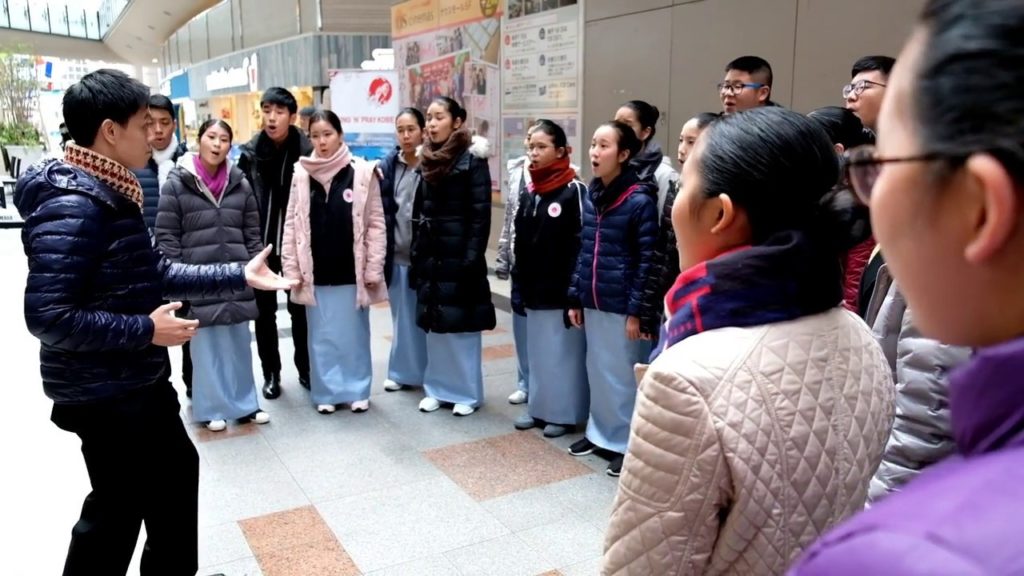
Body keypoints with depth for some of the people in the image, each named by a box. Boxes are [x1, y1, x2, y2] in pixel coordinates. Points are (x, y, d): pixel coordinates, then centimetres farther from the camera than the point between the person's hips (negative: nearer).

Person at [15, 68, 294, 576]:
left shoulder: (106, 193, 9)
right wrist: (145, 330, -22)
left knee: (175, 471, 23)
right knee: (118, 507, 6)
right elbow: (47, 315, -28)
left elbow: (155, 273, 11)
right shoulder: (72, 204, -24)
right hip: (104, 392, -10)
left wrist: (239, 275, 8)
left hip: (137, 381, 10)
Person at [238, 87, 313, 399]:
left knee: (300, 308, 12)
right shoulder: (250, 153, -3)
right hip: (260, 245, 2)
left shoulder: (307, 151, -8)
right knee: (265, 312, 11)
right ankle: (271, 373, 24)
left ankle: (305, 369, 27)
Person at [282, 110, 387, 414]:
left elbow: (376, 223, -4)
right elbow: (292, 224, 4)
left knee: (353, 333, 10)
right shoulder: (301, 174, 2)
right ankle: (327, 392, 24)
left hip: (351, 271, -2)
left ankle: (357, 390, 24)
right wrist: (292, 269, 0)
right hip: (316, 272, 2)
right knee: (321, 336, 11)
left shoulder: (363, 172, -5)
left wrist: (373, 269, -7)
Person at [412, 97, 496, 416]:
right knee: (434, 324, 11)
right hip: (430, 254, 7)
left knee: (462, 324, 1)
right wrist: (416, 253, 9)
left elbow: (481, 214, -13)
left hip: (459, 253, -6)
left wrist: (472, 258, -18)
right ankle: (438, 388, 23)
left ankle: (467, 392, 13)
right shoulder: (426, 160, 12)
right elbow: (419, 211, 15)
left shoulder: (472, 160, -8)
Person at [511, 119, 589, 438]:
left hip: (562, 290, -7)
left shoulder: (574, 191, -9)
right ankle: (539, 406, 26)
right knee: (537, 350, 14)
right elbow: (521, 243, 14)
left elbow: (582, 243, -13)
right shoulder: (527, 193, 11)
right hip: (534, 290, 7)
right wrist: (520, 284, 10)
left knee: (563, 351, 2)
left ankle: (564, 413, 14)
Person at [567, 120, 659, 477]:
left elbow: (647, 260, -13)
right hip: (593, 302, 6)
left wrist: (637, 310, -14)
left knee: (622, 374, 5)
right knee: (597, 370, 17)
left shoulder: (640, 200, -13)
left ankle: (627, 443, 20)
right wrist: (575, 297, 10)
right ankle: (599, 432, 34)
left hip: (622, 306, -6)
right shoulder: (591, 196, 7)